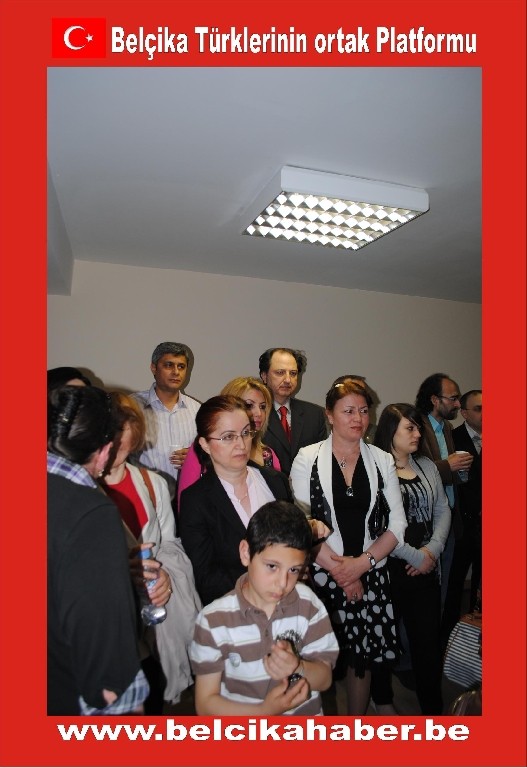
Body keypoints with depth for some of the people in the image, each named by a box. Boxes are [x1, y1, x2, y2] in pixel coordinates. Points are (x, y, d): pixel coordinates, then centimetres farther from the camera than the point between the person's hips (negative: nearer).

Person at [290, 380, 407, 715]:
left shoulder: (382, 460, 4)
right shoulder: (308, 458, -4)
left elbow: (397, 524, 2)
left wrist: (361, 563, -9)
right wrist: (338, 568, -10)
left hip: (370, 572, 3)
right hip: (321, 572, -2)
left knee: (363, 656, 12)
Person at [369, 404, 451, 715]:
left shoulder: (427, 466, 8)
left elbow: (443, 510, 9)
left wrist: (432, 551, -6)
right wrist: (415, 557, -12)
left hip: (426, 569, 5)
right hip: (387, 568, -5)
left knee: (429, 637, 10)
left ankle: (433, 705, 30)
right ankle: (383, 699, 37)